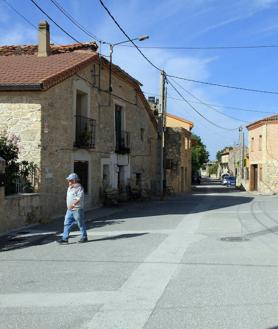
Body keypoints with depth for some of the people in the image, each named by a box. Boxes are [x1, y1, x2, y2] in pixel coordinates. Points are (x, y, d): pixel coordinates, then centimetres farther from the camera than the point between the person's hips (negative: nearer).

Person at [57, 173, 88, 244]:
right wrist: (68, 206, 20)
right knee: (67, 223, 3)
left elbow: (79, 198, -23)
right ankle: (65, 238, 5)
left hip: (77, 209, -8)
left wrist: (73, 204, -33)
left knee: (81, 224, 3)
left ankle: (84, 237, 16)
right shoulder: (69, 188, 15)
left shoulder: (79, 188, -13)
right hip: (69, 209, 8)